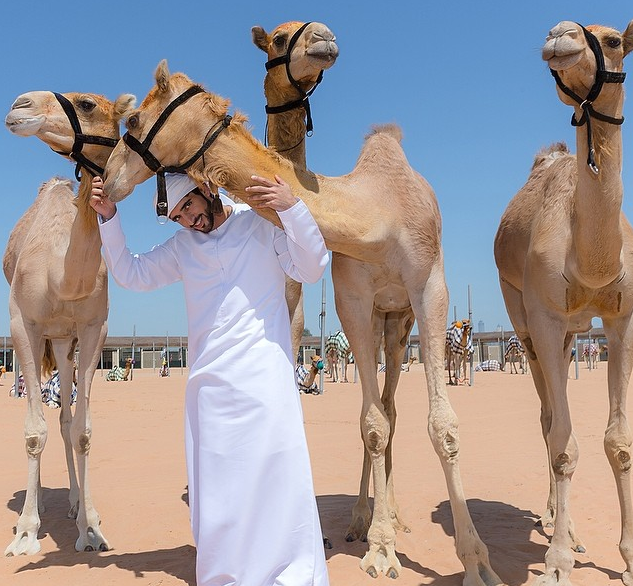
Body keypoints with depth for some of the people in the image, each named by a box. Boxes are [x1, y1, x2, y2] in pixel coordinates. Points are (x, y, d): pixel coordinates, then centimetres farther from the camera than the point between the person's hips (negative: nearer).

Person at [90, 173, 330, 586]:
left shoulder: (262, 223, 1)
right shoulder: (182, 246, 15)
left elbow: (312, 268, -7)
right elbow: (132, 273, 17)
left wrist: (291, 207, -19)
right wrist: (108, 217, 7)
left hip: (265, 377, -4)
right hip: (209, 382, 5)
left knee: (277, 476, -2)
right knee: (216, 489, 10)